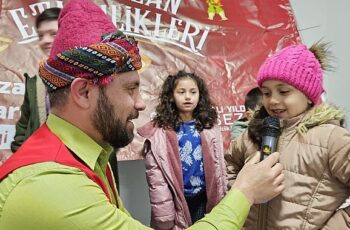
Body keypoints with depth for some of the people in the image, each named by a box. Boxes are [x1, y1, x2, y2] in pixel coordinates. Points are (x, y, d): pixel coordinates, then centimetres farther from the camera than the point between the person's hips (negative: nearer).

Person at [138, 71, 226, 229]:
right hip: (176, 201, -3)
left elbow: (219, 167, 4)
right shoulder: (159, 131, -11)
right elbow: (155, 178, -11)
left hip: (205, 199, 3)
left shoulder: (209, 127, 0)